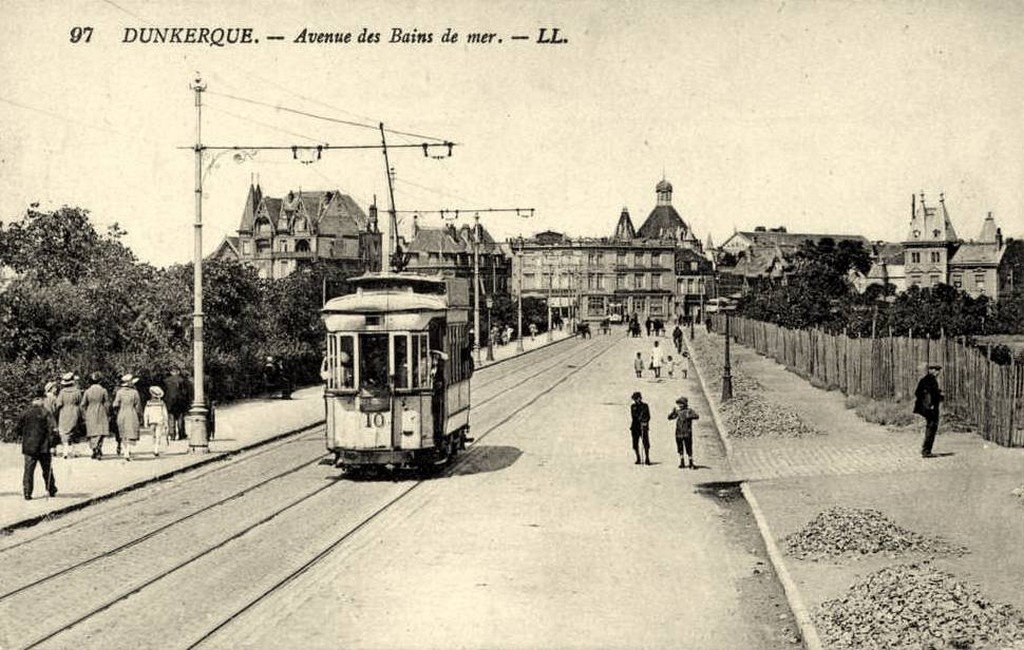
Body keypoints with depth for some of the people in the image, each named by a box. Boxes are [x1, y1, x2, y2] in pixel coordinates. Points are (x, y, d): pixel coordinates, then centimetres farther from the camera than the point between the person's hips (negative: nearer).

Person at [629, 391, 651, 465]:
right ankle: (638, 459, 16)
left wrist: (645, 422, -19)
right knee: (635, 444, 4)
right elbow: (633, 415, -4)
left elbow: (648, 417, -1)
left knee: (646, 444, -8)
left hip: (644, 427, -2)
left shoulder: (645, 406, 5)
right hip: (635, 427, 2)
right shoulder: (633, 406, 9)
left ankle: (647, 459, -3)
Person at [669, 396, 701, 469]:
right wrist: (673, 411, -8)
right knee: (680, 449, 9)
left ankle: (691, 464, 3)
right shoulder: (677, 412, 11)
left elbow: (697, 416, -17)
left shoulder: (689, 411, -2)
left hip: (687, 433, -4)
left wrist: (688, 416, -28)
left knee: (688, 449, -5)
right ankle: (682, 463, 21)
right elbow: (669, 417, 10)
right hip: (679, 433, 5)